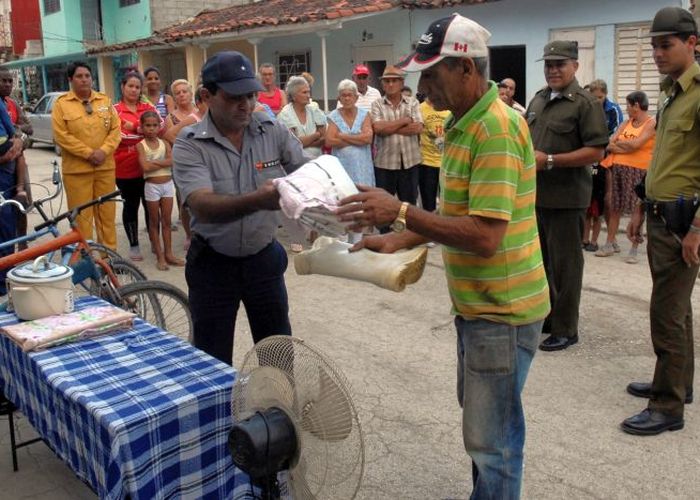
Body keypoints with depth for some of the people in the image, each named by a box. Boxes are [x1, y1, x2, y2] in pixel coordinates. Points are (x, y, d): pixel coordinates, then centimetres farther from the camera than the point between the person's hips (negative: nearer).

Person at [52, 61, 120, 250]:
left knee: (107, 213, 8)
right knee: (81, 215, -1)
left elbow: (115, 129, 5)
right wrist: (88, 153, -13)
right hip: (76, 169, -3)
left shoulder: (105, 101, 10)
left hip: (105, 167, 3)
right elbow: (61, 135, -8)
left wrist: (104, 151, -11)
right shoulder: (61, 103, 0)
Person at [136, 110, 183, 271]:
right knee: (154, 222, 5)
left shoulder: (164, 143, 4)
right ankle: (159, 256, 10)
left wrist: (153, 162, -17)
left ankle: (168, 253, 17)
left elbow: (172, 161, -12)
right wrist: (163, 163, -10)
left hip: (167, 184, 3)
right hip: (152, 185, -3)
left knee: (166, 221, 9)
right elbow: (145, 167, -18)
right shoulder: (141, 145, -5)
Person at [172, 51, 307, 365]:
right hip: (213, 264, -2)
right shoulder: (190, 144, -17)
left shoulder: (273, 132, -7)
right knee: (213, 362, 11)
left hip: (264, 258, 3)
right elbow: (203, 207, -31)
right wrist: (256, 201, -49)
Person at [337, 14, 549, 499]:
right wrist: (397, 239, 6)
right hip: (478, 304, 10)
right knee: (481, 420, 24)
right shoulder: (464, 123, 10)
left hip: (501, 310, -10)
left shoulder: (496, 129, -23)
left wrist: (401, 211, -25)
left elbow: (485, 236, -29)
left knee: (493, 439, 3)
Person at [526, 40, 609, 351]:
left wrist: (549, 160, -20)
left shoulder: (585, 103, -10)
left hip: (565, 197, -7)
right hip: (534, 194, 7)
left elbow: (596, 151, -17)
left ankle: (565, 330, 14)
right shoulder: (538, 100, 12)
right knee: (539, 260, 16)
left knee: (564, 264, 2)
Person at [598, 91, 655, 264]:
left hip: (638, 171, -5)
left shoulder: (652, 123, -4)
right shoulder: (626, 124, 12)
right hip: (618, 169, 6)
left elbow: (636, 143, -16)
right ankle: (609, 245, 15)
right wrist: (627, 147, -12)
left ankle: (634, 250, 3)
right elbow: (609, 145, 2)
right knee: (614, 208, 7)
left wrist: (619, 142, -1)